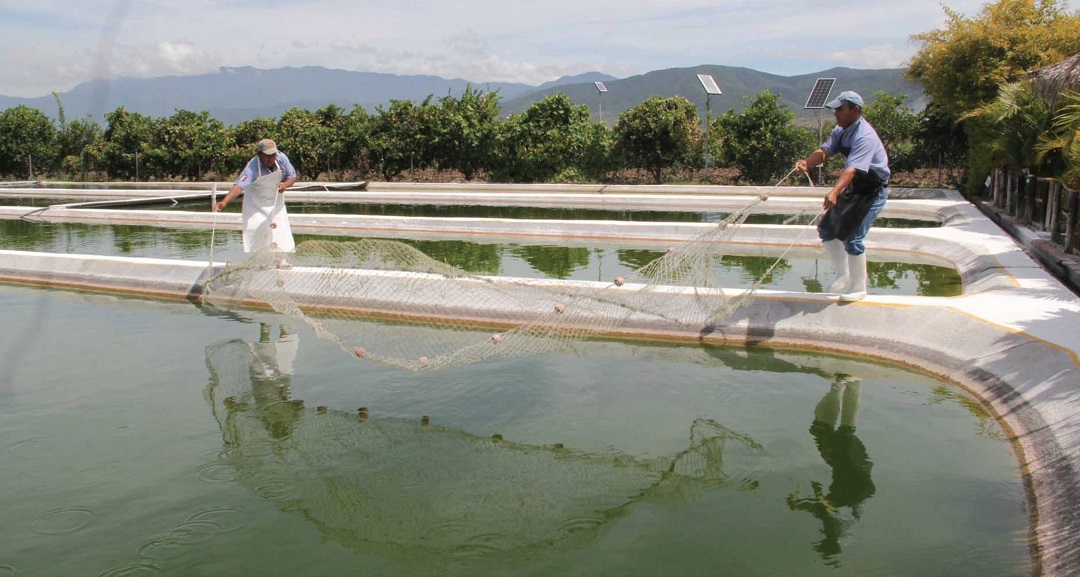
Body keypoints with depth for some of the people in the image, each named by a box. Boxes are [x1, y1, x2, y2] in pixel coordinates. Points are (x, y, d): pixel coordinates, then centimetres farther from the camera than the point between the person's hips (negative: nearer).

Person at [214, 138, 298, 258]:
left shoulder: (282, 158, -21)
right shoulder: (253, 166, -34)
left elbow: (292, 176, -6)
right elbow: (239, 186, -46)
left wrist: (284, 185, -29)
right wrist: (224, 202, -61)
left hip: (276, 201, 4)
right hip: (256, 205, -4)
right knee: (256, 234, -10)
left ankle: (280, 263, 27)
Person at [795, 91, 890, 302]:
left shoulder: (864, 136, -27)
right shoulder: (841, 131, 1)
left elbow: (852, 168, -40)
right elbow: (824, 151, -12)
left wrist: (835, 192, -55)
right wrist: (807, 163, -34)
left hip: (873, 191, -9)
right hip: (853, 188, 9)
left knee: (852, 238, -13)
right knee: (827, 230, 8)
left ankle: (858, 287, 6)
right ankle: (843, 276, 24)